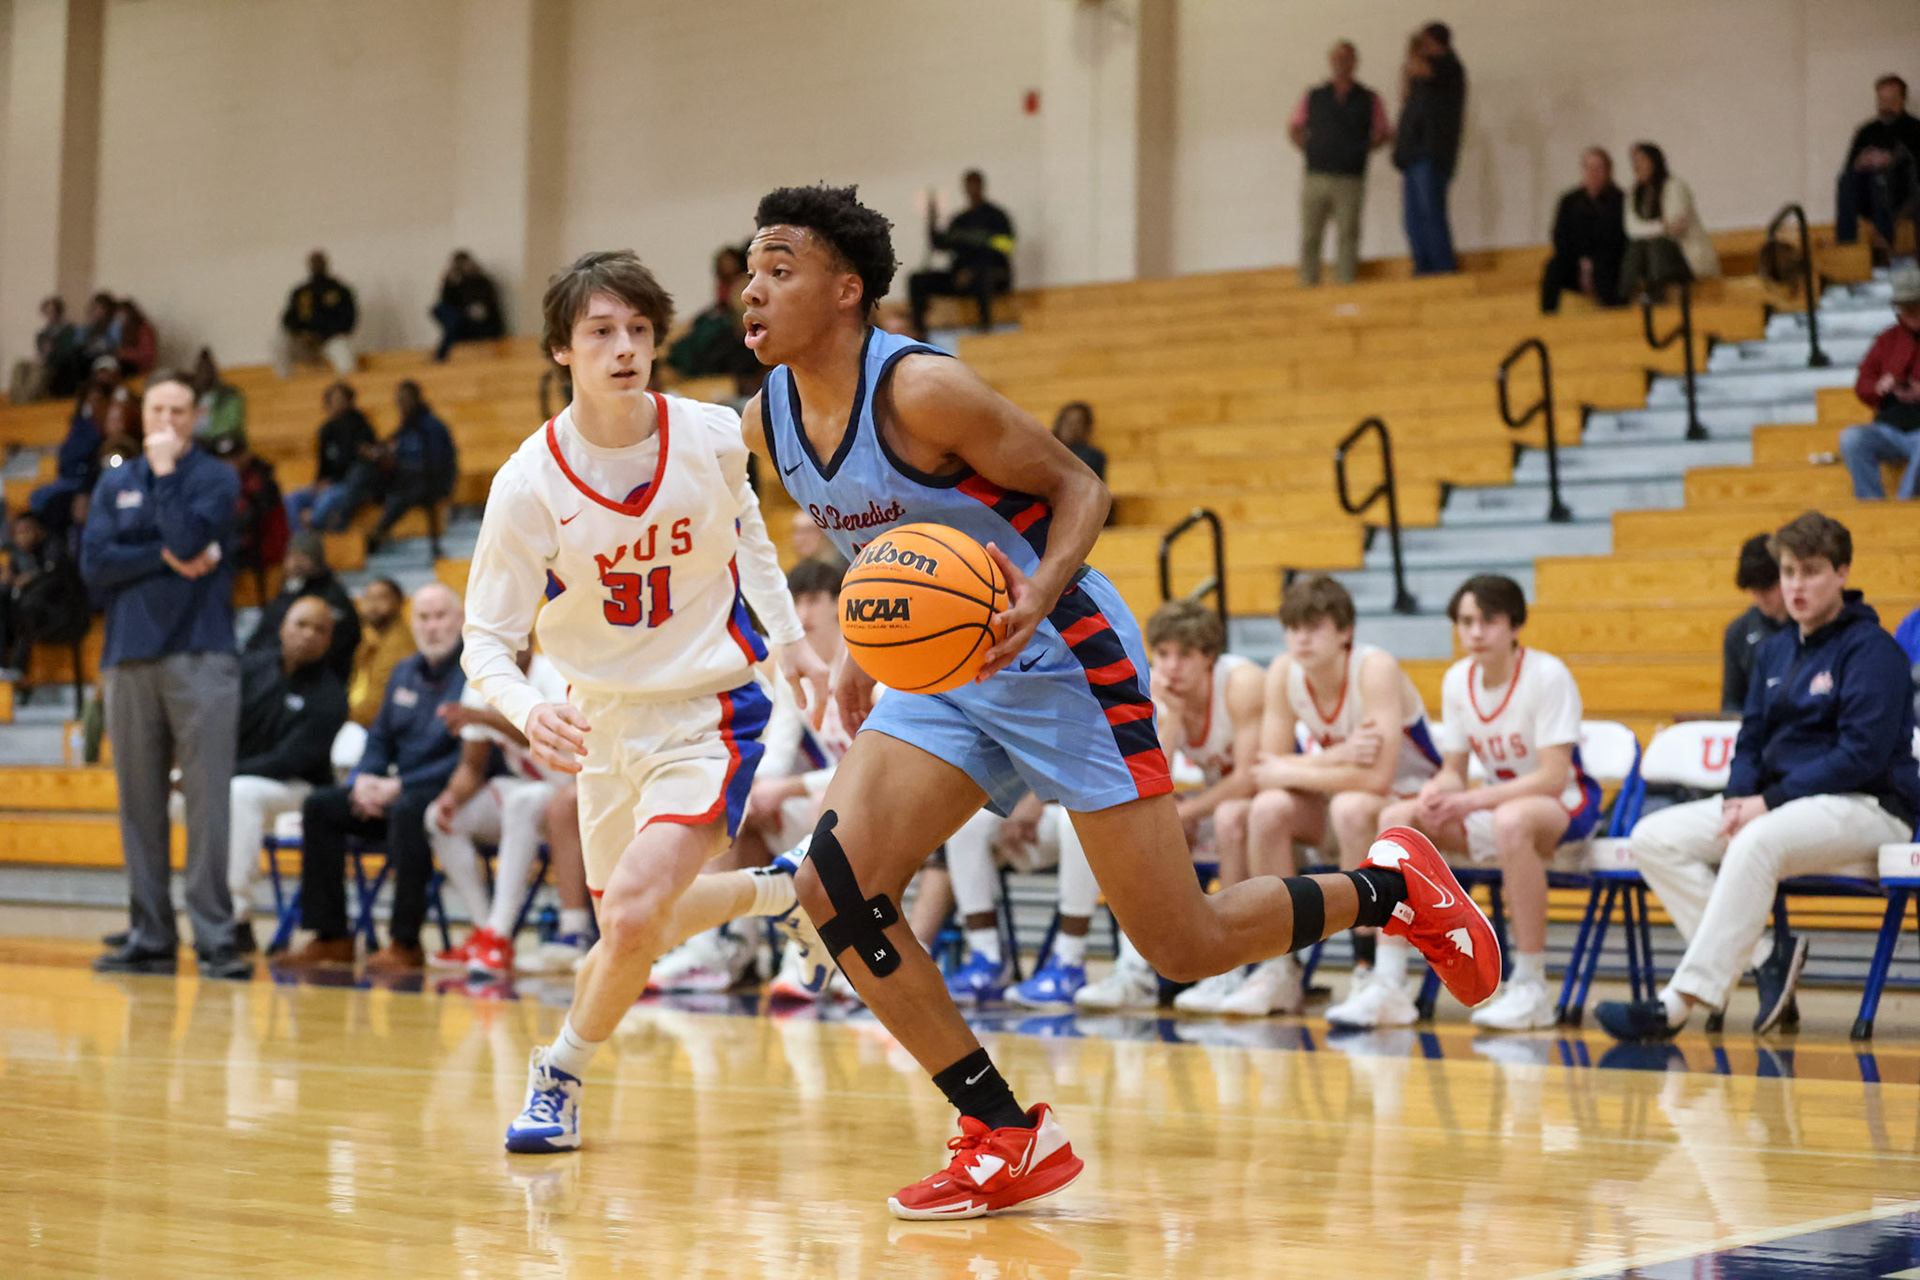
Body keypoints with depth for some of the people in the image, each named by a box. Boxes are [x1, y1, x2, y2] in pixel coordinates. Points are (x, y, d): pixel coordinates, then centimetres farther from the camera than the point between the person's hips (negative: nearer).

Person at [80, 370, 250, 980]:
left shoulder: (215, 477, 5)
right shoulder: (114, 484, 15)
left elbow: (189, 539, -12)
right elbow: (94, 563, 2)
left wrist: (165, 471, -5)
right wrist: (167, 559, -8)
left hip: (200, 657, -3)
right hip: (129, 659, 4)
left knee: (208, 801, -8)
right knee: (140, 805, 5)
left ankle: (215, 937, -9)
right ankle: (149, 937, 10)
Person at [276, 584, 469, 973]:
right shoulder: (404, 674, 16)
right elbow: (379, 739, 21)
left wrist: (400, 786, -20)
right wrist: (364, 779, -2)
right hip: (398, 790, 8)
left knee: (407, 810, -38)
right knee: (319, 806, -5)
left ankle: (405, 944, -32)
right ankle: (331, 937, -6)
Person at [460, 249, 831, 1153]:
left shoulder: (714, 436, -12)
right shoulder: (529, 483, -17)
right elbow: (487, 642, -13)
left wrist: (788, 638, 9)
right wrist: (529, 712, -34)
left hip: (710, 712, -2)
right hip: (607, 723, 2)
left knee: (634, 912, -21)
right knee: (633, 930, 16)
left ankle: (559, 1077, 6)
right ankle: (777, 891, 46)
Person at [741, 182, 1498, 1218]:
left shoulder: (919, 389, -22)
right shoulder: (767, 423, 1)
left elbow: (1078, 487, -16)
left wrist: (1038, 597, -33)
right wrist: (859, 654, 15)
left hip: (1061, 664, -7)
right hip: (940, 671, 8)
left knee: (1185, 948, -5)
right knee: (833, 883, -12)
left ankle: (1389, 886, 23)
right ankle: (1009, 1138, -3)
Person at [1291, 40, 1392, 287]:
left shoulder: (1369, 100, 9)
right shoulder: (1313, 98, 12)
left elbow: (1384, 134, 14)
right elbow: (1294, 129, 20)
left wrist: (1362, 150, 2)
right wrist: (1309, 150, 6)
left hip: (1350, 181, -1)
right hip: (1316, 178, 1)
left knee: (1347, 236, -7)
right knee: (1310, 238, -1)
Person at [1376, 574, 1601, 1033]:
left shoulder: (1547, 675, -17)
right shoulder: (1457, 680, 2)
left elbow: (1553, 777, -23)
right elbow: (1454, 772, 6)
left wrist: (1473, 801, -30)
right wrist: (1438, 792, -19)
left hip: (1566, 809, -7)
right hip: (1499, 803, 7)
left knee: (1509, 819, -41)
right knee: (1397, 818, -14)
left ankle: (1531, 988, -34)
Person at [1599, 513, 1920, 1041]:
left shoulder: (1872, 649, -8)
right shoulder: (1775, 649, 15)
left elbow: (1863, 754, -17)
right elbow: (1751, 740, 17)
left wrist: (1770, 802, -20)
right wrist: (1739, 799, -6)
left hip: (1867, 808, -8)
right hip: (1775, 803, 8)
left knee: (1758, 842, -39)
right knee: (1653, 838, -10)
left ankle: (1680, 1001, -40)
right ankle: (1764, 957, -19)